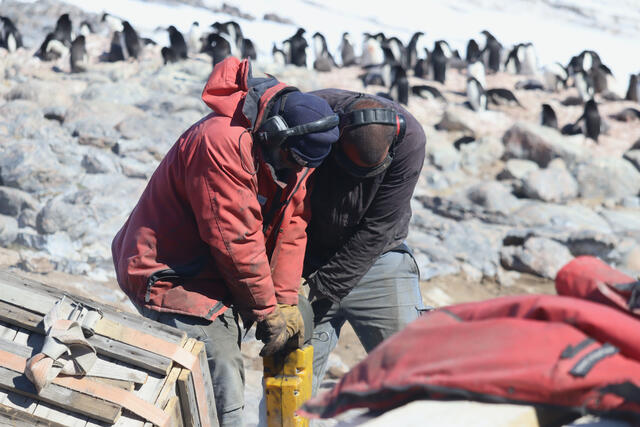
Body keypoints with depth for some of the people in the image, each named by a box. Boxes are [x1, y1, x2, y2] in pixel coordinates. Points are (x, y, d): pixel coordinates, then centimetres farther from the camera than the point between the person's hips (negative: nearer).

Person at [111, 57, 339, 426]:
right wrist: (268, 312, -16)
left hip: (211, 274, 9)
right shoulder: (221, 144, -29)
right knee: (224, 396, -15)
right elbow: (235, 241, -26)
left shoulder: (296, 152, -1)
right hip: (165, 275, -9)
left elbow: (291, 228, 2)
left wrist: (286, 302, -6)